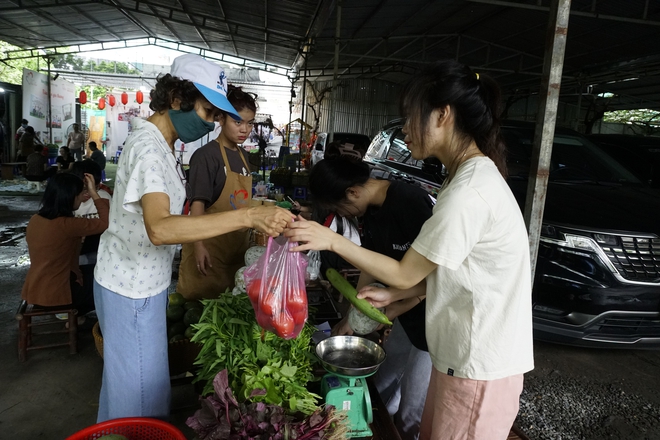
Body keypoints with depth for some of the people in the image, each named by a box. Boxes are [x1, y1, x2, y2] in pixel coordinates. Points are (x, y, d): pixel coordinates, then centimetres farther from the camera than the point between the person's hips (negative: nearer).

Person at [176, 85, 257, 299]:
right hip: (209, 246, -7)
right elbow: (197, 203, -16)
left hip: (237, 246, 7)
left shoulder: (243, 156, 9)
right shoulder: (206, 155, -14)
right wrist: (198, 246, -21)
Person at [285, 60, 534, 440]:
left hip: (479, 370, -9)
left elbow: (406, 274, -18)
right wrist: (393, 295, 8)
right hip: (465, 355, 9)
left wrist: (332, 240, -14)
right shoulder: (477, 175, 7)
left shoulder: (469, 192, -26)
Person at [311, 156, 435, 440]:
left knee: (411, 417, 5)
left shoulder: (411, 203, -24)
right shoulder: (372, 211, 2)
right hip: (407, 316, 8)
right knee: (381, 390, 18)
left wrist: (391, 311, -15)